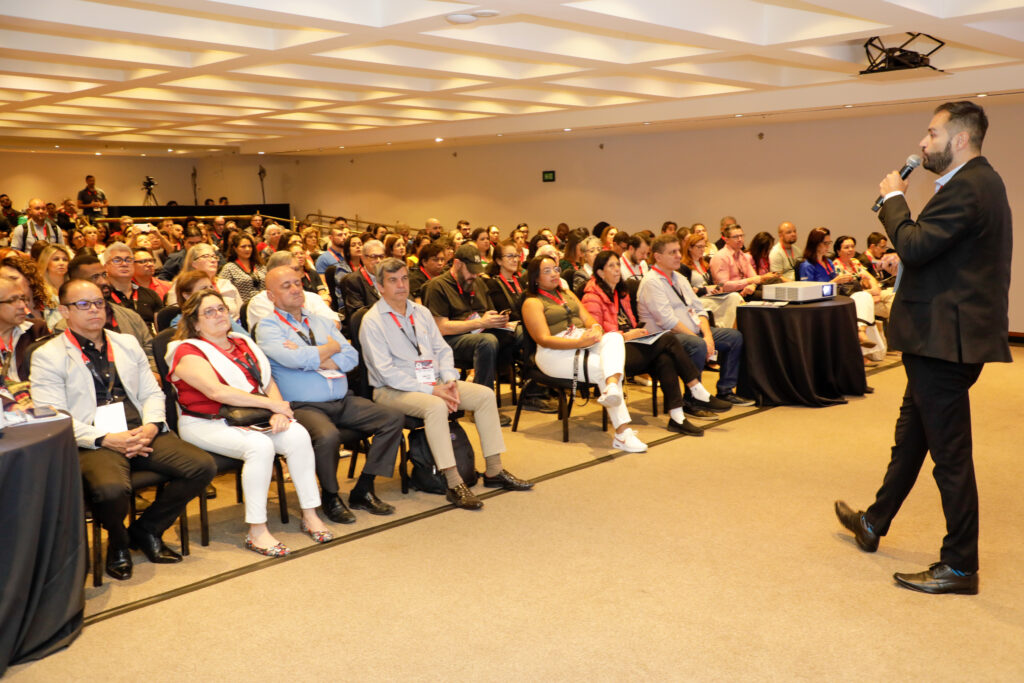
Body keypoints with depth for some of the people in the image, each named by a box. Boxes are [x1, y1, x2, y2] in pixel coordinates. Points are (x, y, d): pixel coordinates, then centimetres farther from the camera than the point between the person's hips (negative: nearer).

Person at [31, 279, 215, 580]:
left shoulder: (127, 343, 22)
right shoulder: (48, 356, 5)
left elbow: (152, 392, 18)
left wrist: (151, 425, -4)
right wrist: (105, 439, -16)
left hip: (142, 433, 5)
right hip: (93, 442, -5)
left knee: (203, 466, -16)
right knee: (111, 489, -37)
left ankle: (146, 530, 6)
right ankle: (118, 541, 1)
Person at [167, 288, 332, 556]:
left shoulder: (243, 344, 18)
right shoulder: (188, 352, -4)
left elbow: (268, 382, 13)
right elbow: (216, 391, -19)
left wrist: (279, 411, -10)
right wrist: (271, 404, -18)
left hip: (247, 419, 6)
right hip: (206, 424, -6)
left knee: (298, 435, -20)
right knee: (260, 446, -33)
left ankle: (310, 515, -12)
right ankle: (256, 531, -25)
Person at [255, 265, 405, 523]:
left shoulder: (321, 322, 19)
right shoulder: (268, 327, 0)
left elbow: (351, 356, 7)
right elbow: (293, 359, -18)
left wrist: (313, 359, -10)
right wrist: (330, 349, -1)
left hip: (344, 401, 7)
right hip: (304, 406, -7)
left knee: (393, 418, -7)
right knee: (328, 435, -36)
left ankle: (363, 491, 1)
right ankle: (330, 497, -7)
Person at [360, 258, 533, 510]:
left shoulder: (421, 313, 14)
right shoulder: (372, 321, -9)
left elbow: (442, 349, 15)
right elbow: (386, 372, -16)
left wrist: (450, 380, -7)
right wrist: (431, 390, -20)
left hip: (433, 383, 7)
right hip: (392, 391, -7)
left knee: (485, 394, -8)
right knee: (435, 406, -36)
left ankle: (494, 471, -2)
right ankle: (454, 484, -32)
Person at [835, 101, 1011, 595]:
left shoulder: (967, 188, -19)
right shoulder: (978, 182, 15)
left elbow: (914, 246, -24)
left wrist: (893, 198, -11)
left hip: (944, 339, -11)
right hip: (941, 337, 11)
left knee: (949, 453, -2)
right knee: (910, 437, 22)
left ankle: (960, 567, 10)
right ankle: (874, 524, 39)